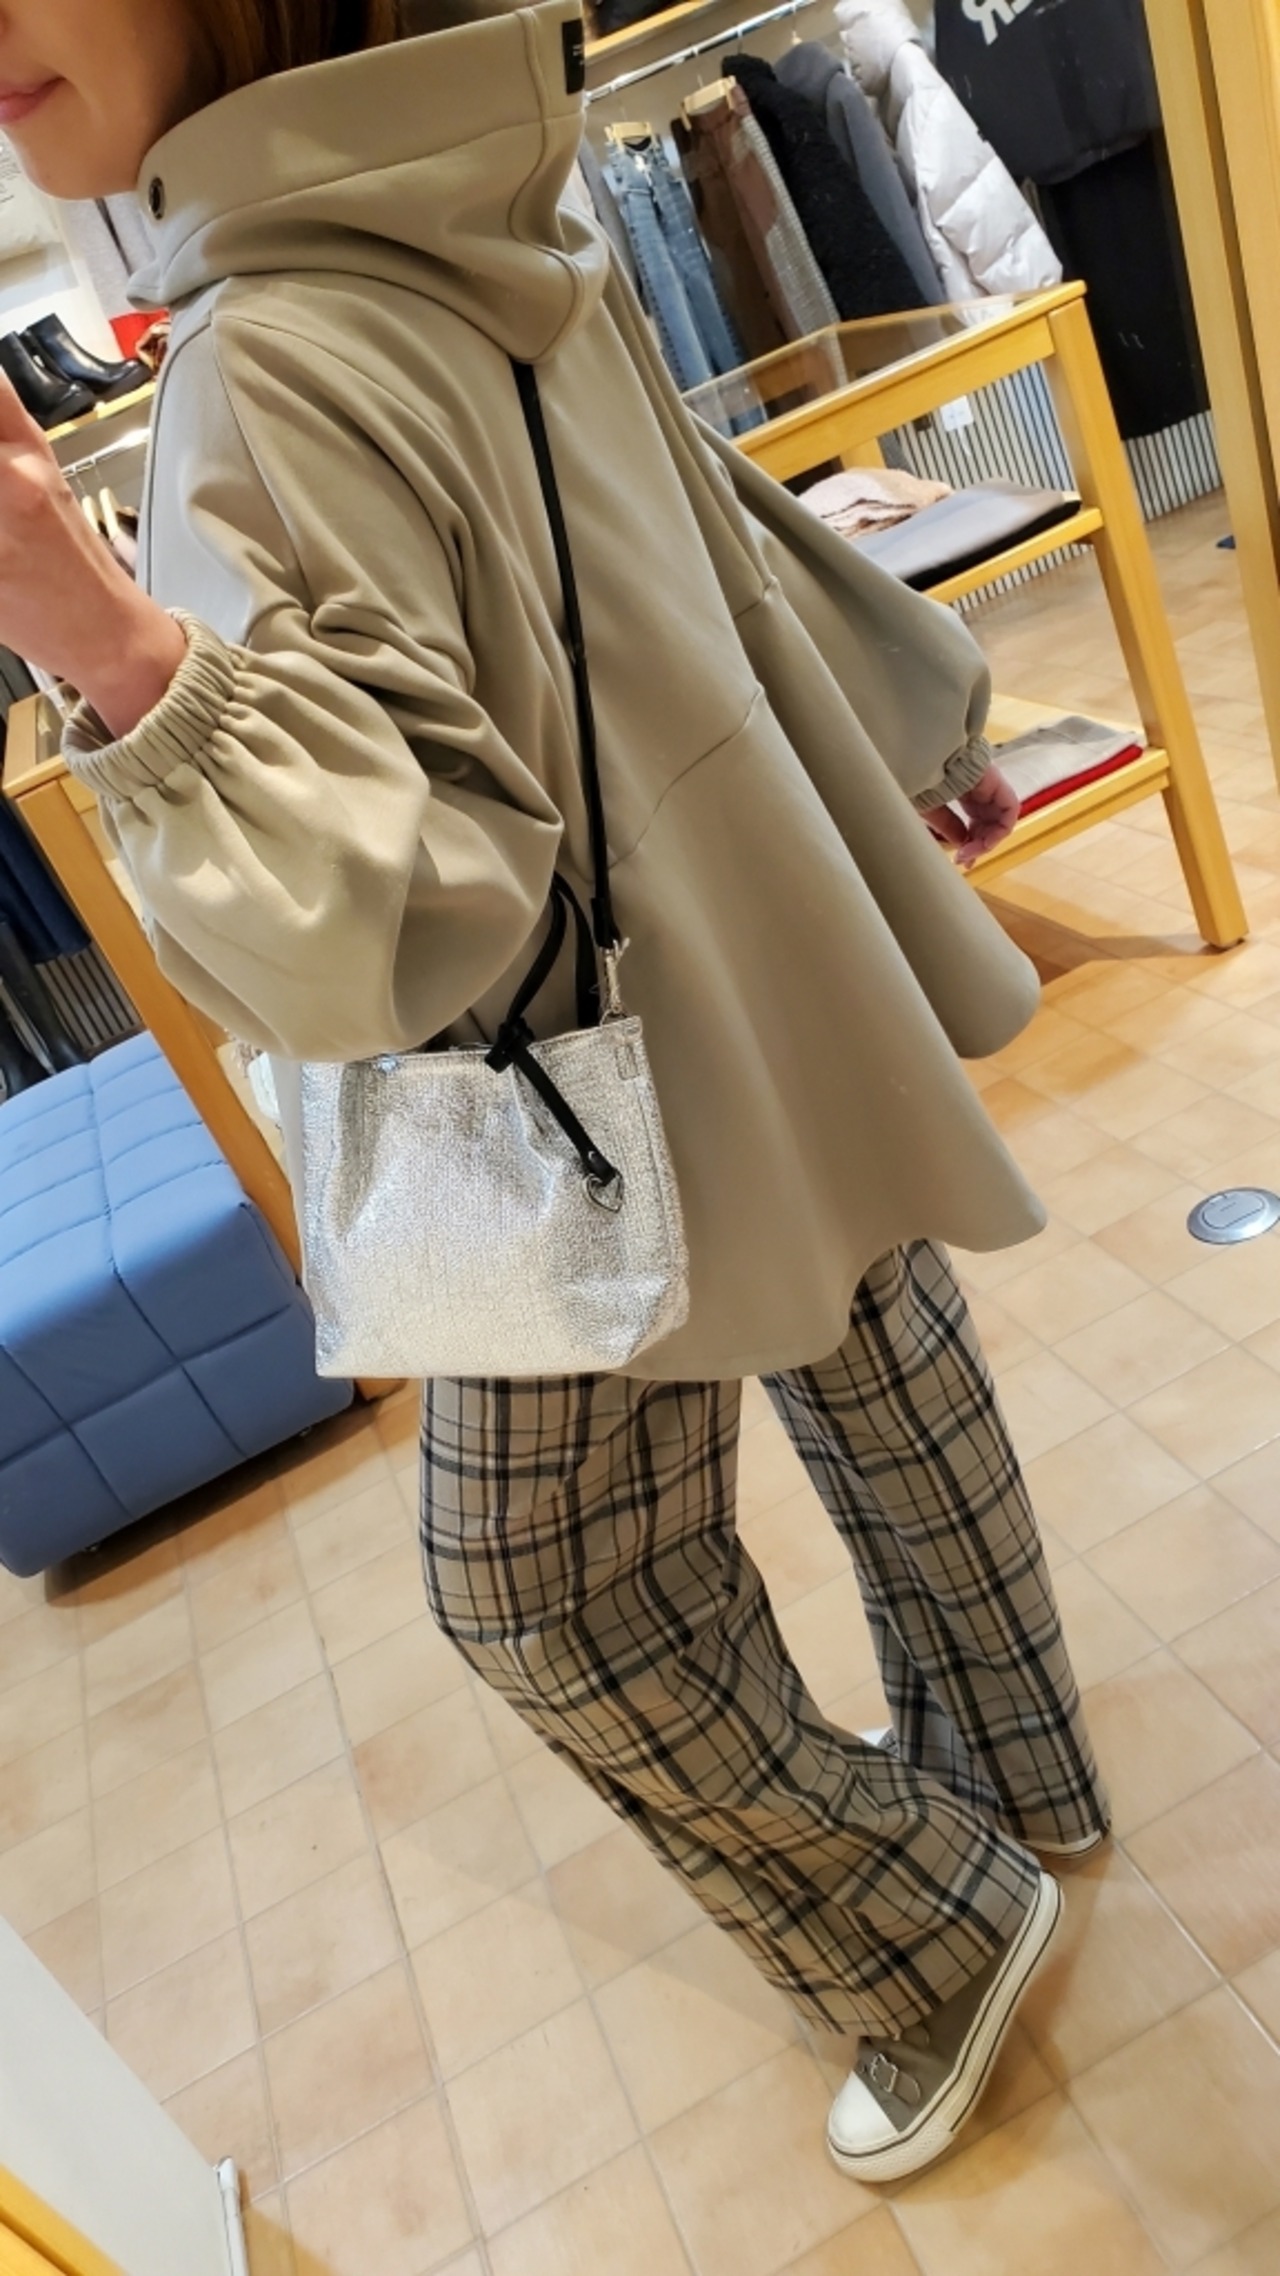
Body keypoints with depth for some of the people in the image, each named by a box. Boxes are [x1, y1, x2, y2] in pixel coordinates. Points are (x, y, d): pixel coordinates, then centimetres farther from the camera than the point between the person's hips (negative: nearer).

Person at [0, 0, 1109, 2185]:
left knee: (553, 1592, 11)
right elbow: (736, 536, 15)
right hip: (768, 992, 9)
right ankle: (1013, 1782, 52)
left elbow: (398, 899, -26)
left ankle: (935, 1939, 35)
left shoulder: (270, 363, -21)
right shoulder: (485, 226, 5)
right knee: (879, 1374, 23)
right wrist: (922, 726, 28)